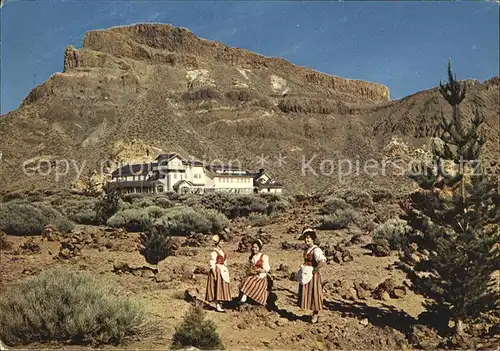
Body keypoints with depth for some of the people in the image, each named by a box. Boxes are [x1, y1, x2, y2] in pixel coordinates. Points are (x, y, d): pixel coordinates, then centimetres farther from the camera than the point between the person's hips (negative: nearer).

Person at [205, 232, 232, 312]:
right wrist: (215, 275, -19)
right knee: (217, 288, -6)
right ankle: (217, 306, -1)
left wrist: (226, 272, 15)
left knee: (222, 288, 11)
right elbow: (212, 264, -15)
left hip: (223, 272, 9)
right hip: (217, 272, -8)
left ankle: (220, 304, 19)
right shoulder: (214, 252, -12)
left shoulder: (222, 251, 13)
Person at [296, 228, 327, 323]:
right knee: (306, 295, 14)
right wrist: (303, 269, 11)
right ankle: (314, 313, 28)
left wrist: (315, 270, -23)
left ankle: (316, 314, 20)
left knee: (314, 294, 4)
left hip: (313, 276, -9)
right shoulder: (307, 249, 9)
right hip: (305, 276, 9)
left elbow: (323, 261, -33)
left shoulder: (316, 250, -18)